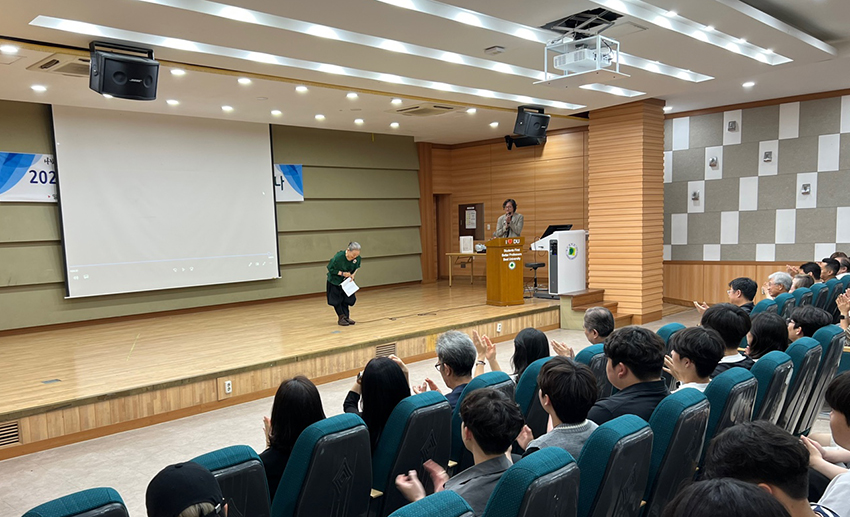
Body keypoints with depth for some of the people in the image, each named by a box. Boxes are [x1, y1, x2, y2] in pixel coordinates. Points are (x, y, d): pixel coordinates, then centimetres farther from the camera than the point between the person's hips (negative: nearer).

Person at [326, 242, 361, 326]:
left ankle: (346, 317, 16)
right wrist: (342, 273, -25)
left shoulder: (357, 258, -19)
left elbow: (357, 267, 3)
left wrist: (353, 274, -15)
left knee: (347, 299, 5)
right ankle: (341, 318, 14)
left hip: (347, 281, 4)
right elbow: (330, 269, -20)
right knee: (337, 300, 2)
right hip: (335, 281, -4)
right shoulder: (338, 257, -33)